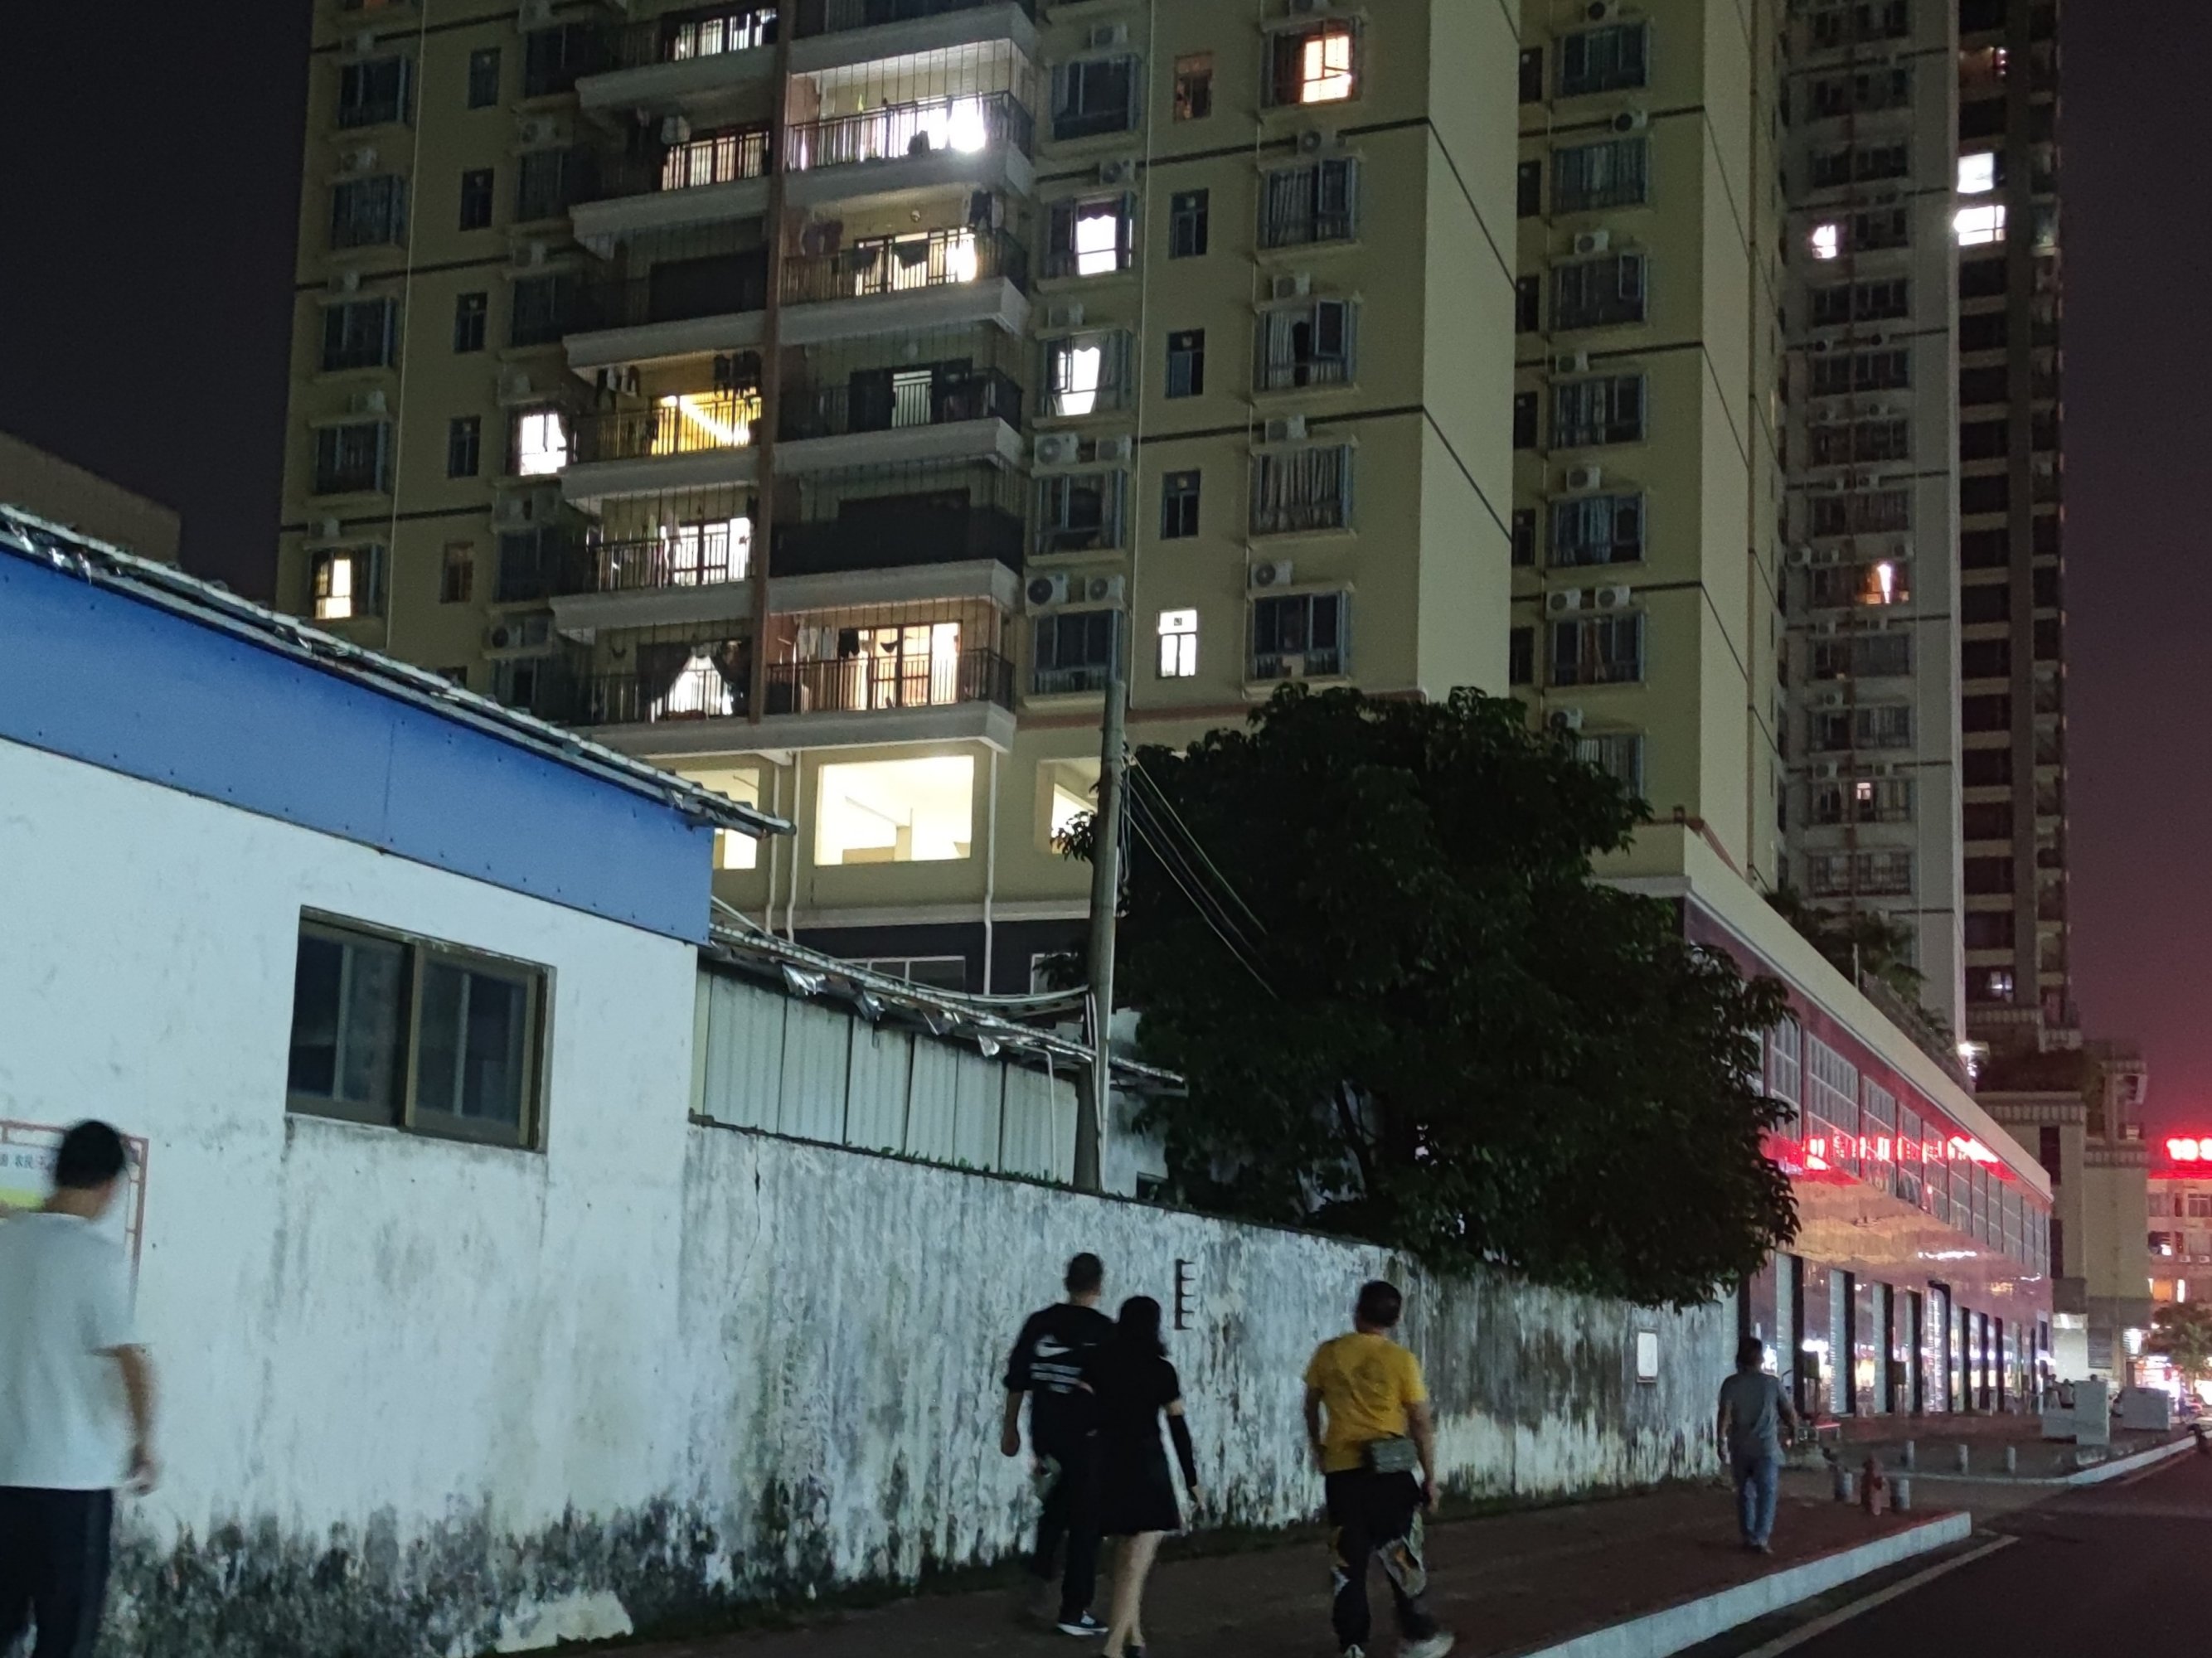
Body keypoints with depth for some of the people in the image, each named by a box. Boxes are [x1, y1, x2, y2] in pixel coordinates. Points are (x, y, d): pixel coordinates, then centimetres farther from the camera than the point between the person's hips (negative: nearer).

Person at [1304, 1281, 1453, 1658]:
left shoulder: (1328, 1353, 2)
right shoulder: (1401, 1360, -6)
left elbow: (1312, 1407, 14)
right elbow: (1421, 1423, -4)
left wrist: (1319, 1450, 30)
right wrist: (1430, 1476, 4)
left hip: (1340, 1470, 2)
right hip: (1389, 1470, -2)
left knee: (1348, 1560, 7)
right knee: (1403, 1556, 11)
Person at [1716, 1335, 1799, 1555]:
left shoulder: (1731, 1384, -1)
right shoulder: (1773, 1383, 0)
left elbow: (1725, 1413, -12)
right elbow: (1790, 1413, 7)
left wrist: (1722, 1440, -7)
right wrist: (1793, 1428, 27)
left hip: (1740, 1447, 2)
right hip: (1766, 1447, -2)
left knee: (1745, 1492, 14)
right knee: (1766, 1493, -3)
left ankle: (1749, 1537, 19)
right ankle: (1761, 1539, -15)